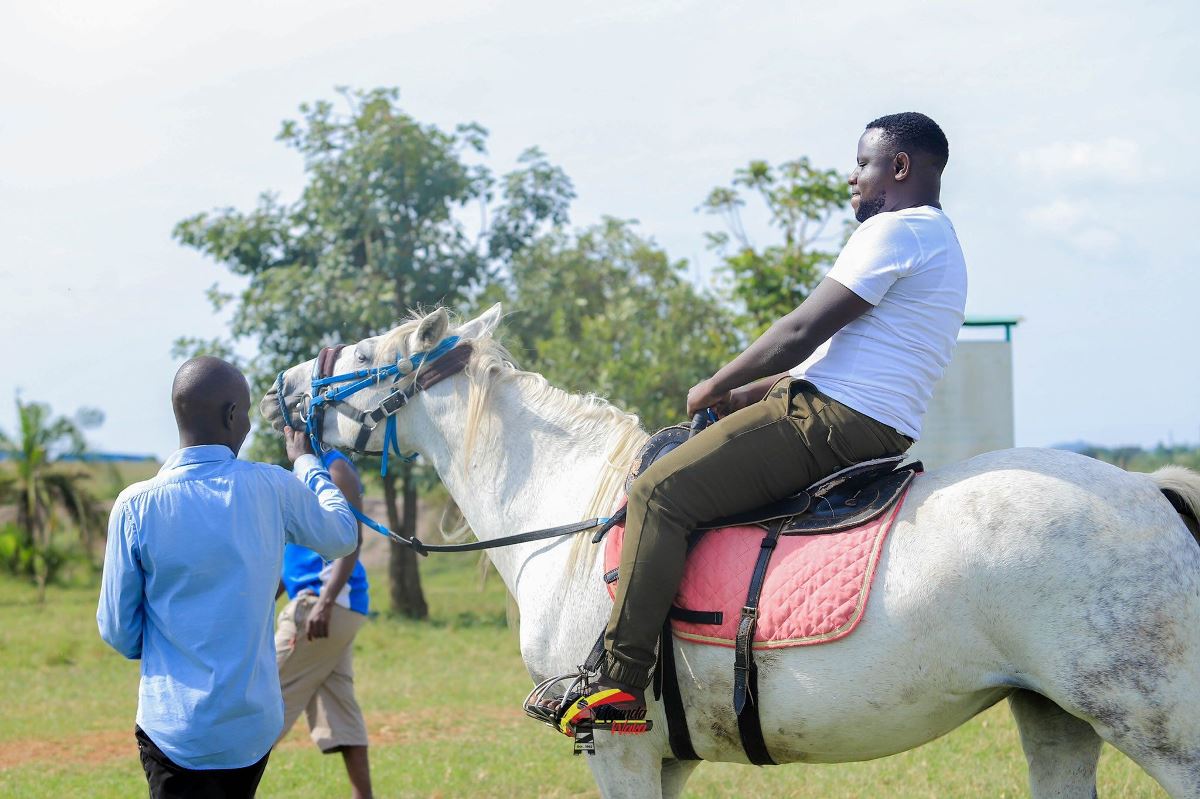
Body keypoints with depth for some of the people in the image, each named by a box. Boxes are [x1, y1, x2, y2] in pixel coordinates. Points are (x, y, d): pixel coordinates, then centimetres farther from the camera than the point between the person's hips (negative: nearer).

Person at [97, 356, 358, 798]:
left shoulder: (136, 506, -11)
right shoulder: (272, 489, -7)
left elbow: (118, 631, -3)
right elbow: (342, 536, 14)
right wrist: (306, 462, 28)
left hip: (175, 728, -2)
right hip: (255, 724, 2)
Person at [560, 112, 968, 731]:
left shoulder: (894, 230, -9)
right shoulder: (939, 241, 25)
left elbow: (801, 332, -13)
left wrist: (718, 387, -1)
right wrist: (746, 395, 20)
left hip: (830, 420, -11)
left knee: (659, 494, -17)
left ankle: (619, 681, -23)